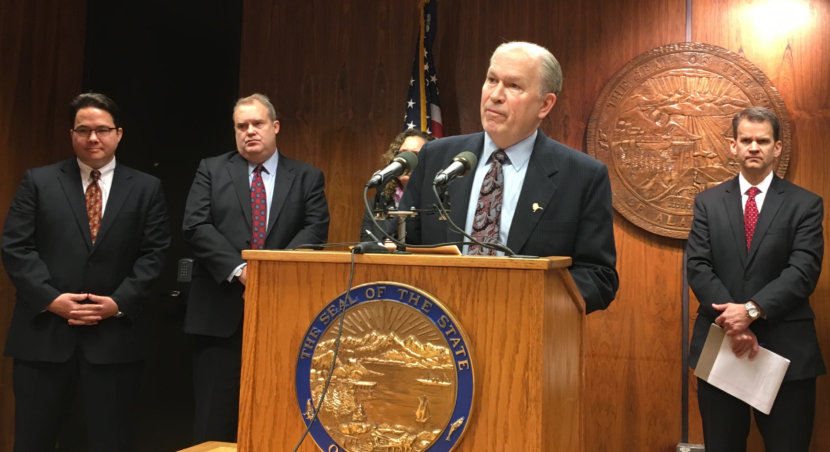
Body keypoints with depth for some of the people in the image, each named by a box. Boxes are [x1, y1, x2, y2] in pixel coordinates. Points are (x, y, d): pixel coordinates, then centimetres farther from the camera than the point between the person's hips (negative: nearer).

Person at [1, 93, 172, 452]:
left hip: (114, 336, 0)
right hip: (44, 332, 1)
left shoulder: (146, 188, 8)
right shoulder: (38, 181, 8)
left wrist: (120, 302, -11)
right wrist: (51, 298, -12)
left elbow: (154, 254, 1)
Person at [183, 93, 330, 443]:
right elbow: (196, 226, -3)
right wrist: (238, 268, -16)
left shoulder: (307, 177, 9)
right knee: (216, 417, 5)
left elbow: (317, 229, -3)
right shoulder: (211, 170, 8)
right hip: (222, 312, 0)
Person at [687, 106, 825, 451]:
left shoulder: (804, 204, 2)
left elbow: (803, 270, -9)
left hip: (786, 349, -1)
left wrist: (752, 310, -20)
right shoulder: (708, 203, 8)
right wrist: (732, 321, -14)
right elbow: (698, 267, -2)